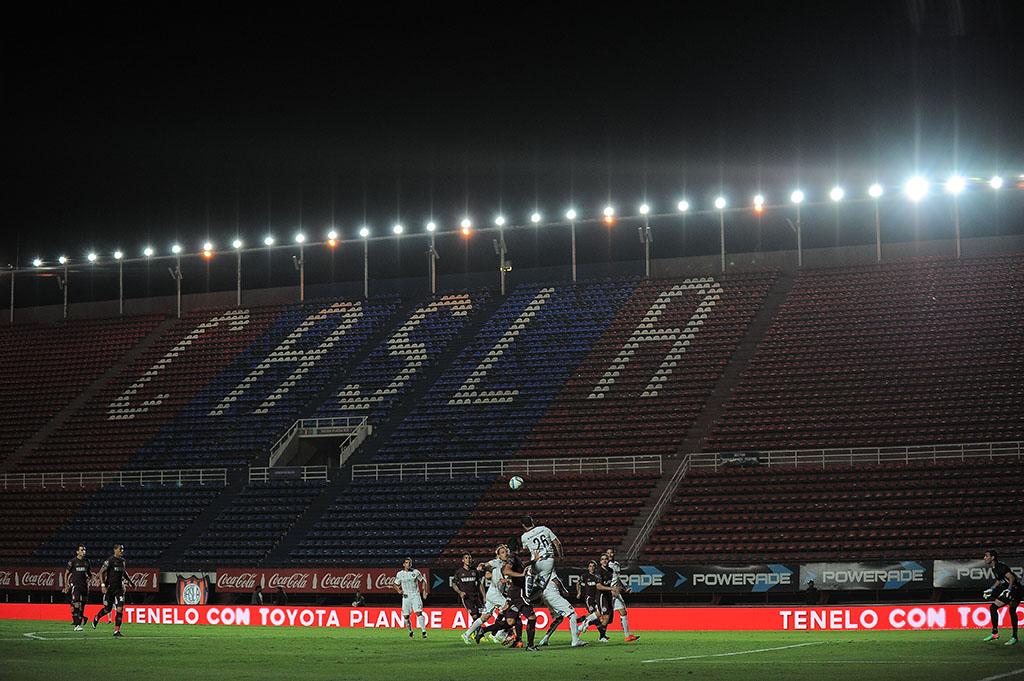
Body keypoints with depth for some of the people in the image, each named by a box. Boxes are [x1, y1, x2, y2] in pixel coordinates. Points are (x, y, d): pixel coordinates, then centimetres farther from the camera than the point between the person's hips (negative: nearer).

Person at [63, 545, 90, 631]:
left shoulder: (86, 562, 11)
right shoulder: (72, 561, -3)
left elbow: (89, 573, 23)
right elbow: (66, 574, 1)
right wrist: (66, 586, -4)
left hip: (84, 585, 5)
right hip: (75, 585, -5)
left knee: (82, 606, 6)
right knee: (76, 605, -15)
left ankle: (79, 623, 14)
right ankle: (76, 625, -16)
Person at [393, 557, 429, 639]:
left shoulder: (416, 572, 0)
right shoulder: (400, 574, 3)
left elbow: (423, 581, 11)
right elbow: (396, 584, 16)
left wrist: (424, 591, 2)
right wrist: (399, 590, -3)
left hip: (415, 595, -2)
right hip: (406, 596, 2)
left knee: (419, 612, -17)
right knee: (406, 616, 3)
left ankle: (424, 631, -19)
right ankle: (410, 631, 26)